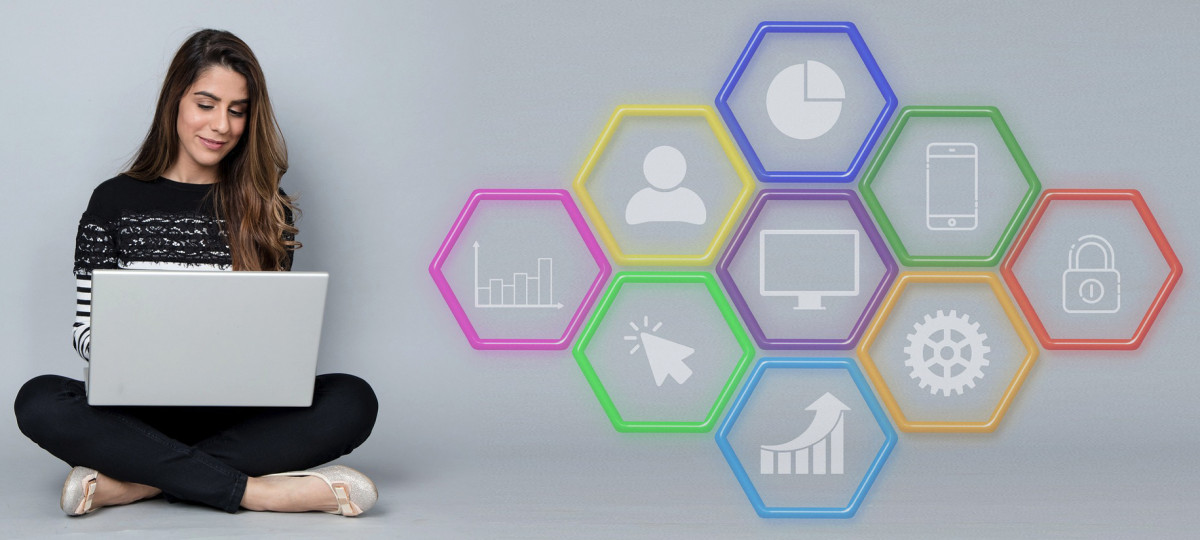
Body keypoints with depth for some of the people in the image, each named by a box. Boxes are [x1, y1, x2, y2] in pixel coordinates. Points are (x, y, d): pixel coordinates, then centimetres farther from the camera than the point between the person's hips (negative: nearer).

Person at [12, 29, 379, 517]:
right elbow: (87, 326, 5)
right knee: (39, 401, -31)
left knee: (352, 400, -26)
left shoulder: (267, 211, 10)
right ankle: (252, 490, -32)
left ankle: (133, 483, -30)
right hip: (140, 411, -1)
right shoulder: (115, 201, 7)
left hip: (238, 414, 1)